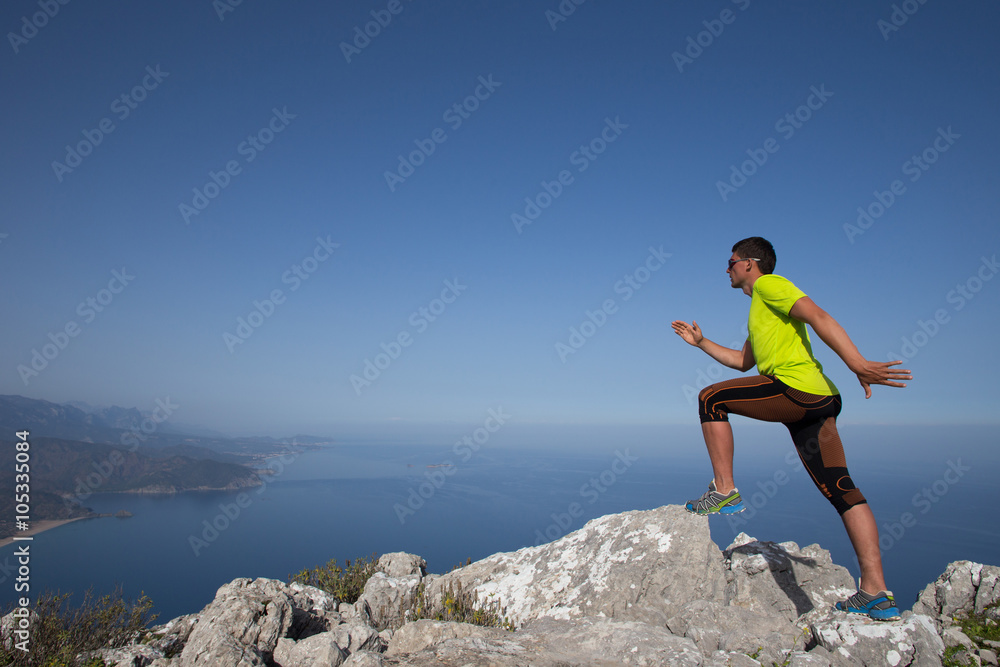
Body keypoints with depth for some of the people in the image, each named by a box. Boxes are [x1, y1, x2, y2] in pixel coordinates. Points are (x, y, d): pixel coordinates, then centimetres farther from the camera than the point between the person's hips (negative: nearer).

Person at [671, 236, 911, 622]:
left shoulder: (769, 284, 3)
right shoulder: (761, 313, 32)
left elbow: (818, 317, -12)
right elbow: (743, 361, 39)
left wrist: (858, 365, -22)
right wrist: (701, 342, 39)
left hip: (796, 387, -10)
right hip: (819, 401, 10)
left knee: (710, 399, -2)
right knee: (840, 489, 3)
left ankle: (724, 491, -2)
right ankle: (876, 593, 3)